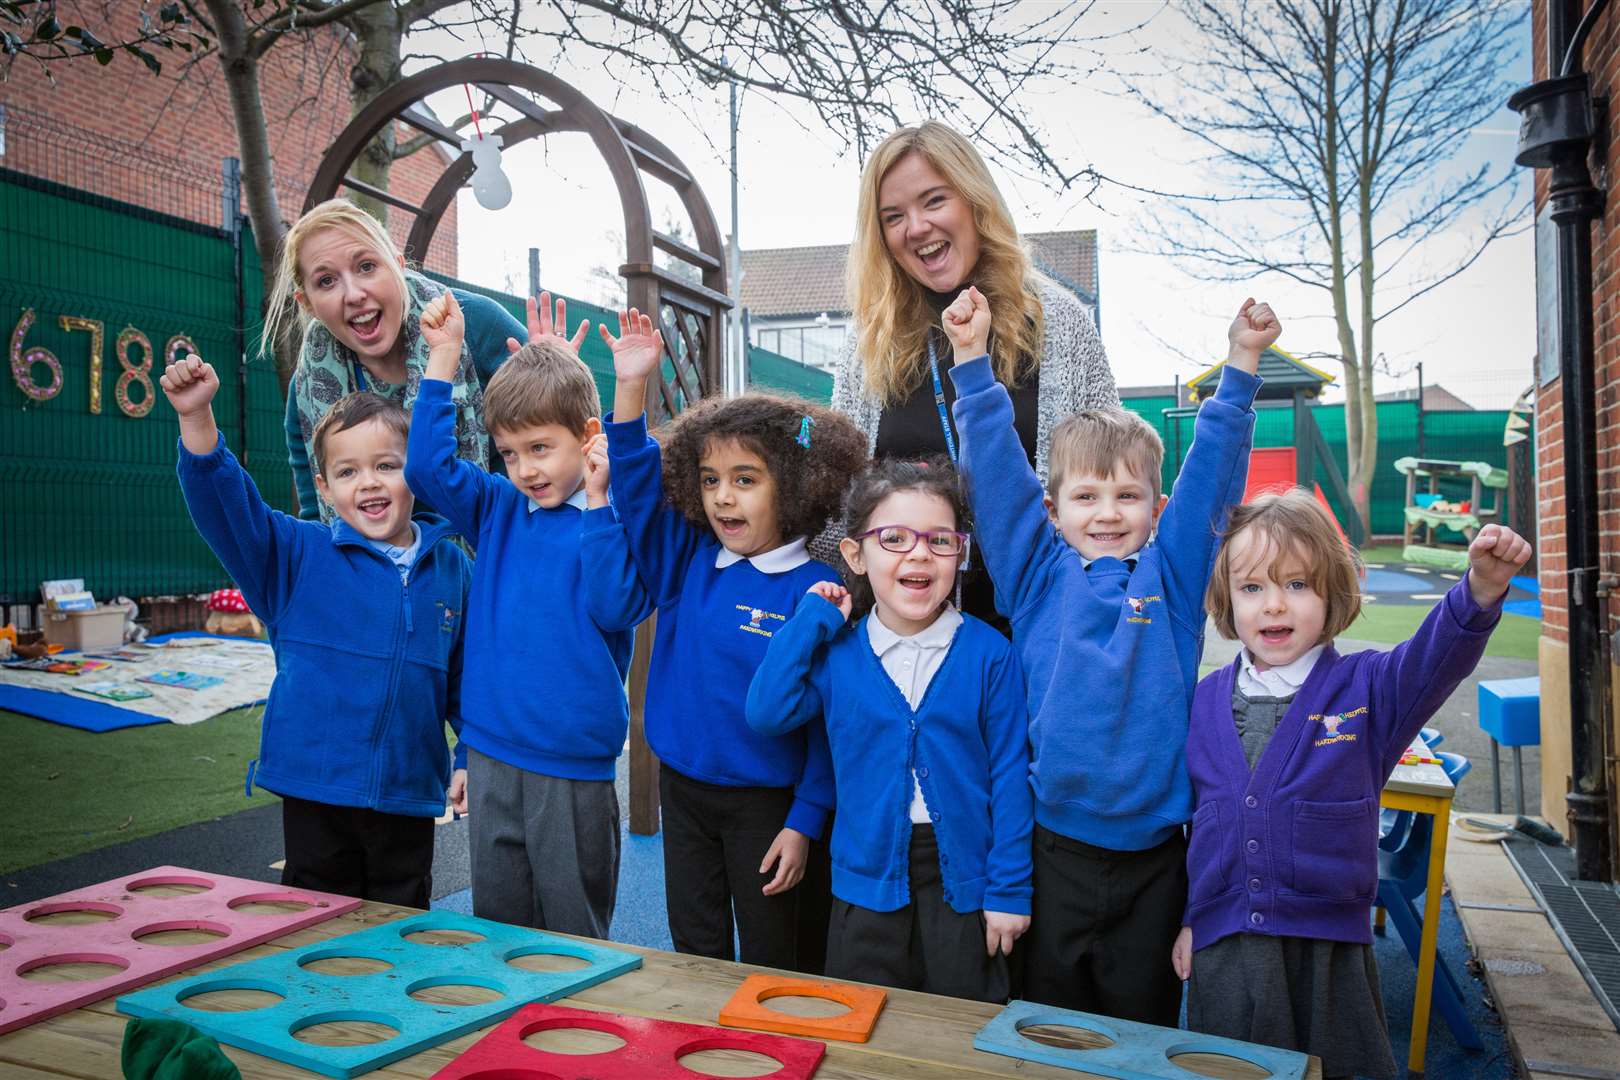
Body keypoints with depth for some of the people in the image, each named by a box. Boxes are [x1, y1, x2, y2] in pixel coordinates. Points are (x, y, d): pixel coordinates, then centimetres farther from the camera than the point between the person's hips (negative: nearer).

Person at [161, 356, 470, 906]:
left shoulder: (451, 567, 1)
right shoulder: (297, 557, -2)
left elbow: (468, 674, 7)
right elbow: (223, 506, -14)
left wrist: (471, 757, 3)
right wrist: (196, 417, -26)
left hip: (409, 796, 1)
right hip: (315, 791, -1)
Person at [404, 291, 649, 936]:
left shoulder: (617, 519, -9)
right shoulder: (498, 510, 7)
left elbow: (618, 608, -20)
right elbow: (428, 467, 2)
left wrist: (597, 501, -25)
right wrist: (442, 356, 1)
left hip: (573, 766, -5)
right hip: (490, 752, 5)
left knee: (573, 939, 9)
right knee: (496, 924, 17)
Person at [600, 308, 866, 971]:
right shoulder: (686, 562, -1)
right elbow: (636, 486, -5)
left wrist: (804, 822, -14)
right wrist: (631, 386, -17)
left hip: (766, 803, -4)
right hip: (682, 790, 5)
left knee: (770, 963, 11)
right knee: (695, 953, 19)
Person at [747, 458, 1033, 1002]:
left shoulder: (988, 654, -9)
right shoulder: (837, 654, -3)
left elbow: (1009, 774, -6)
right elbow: (767, 712, -16)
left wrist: (1010, 889, -6)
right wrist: (811, 619, -11)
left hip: (961, 875, -1)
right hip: (868, 874, 2)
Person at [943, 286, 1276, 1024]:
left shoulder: (1172, 573, 3)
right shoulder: (1039, 574, 0)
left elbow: (1212, 466, 0)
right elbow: (997, 470, -4)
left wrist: (1241, 361, -5)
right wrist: (972, 356, -8)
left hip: (1153, 851, 1)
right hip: (1055, 844, -1)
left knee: (1146, 1020, 17)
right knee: (1051, 1023, 14)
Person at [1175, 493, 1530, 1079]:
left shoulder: (1366, 687, -4)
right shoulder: (1205, 700, 2)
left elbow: (1437, 657, -24)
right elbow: (1185, 814, 8)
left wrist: (1481, 589, -43)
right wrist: (1185, 915, 7)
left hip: (1329, 946, -1)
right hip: (1222, 947, 2)